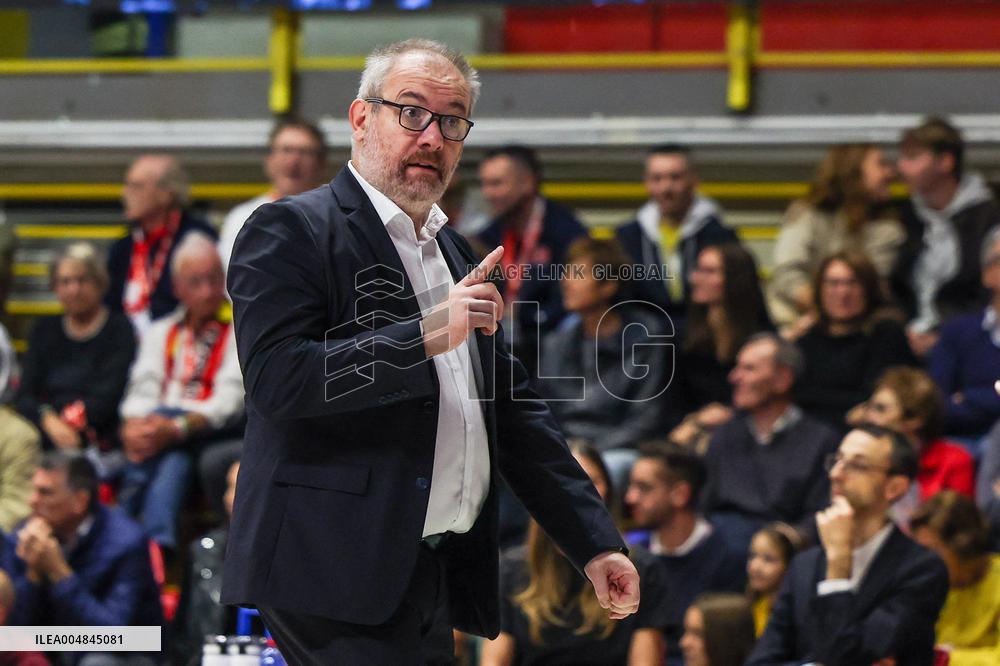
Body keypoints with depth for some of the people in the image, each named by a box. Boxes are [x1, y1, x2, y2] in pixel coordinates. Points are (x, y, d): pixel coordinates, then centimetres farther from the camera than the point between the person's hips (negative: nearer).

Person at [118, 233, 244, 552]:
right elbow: (143, 391, 10)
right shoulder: (162, 332, 24)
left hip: (216, 435, -3)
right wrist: (132, 427, -16)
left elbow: (231, 400, -5)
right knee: (172, 462, -35)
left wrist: (176, 428, -23)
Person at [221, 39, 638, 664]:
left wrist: (595, 542, 15)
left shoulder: (456, 254, 20)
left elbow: (514, 408, 22)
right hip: (340, 581, -8)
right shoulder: (290, 231, -5)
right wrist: (426, 334, -21)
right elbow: (276, 378, -19)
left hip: (439, 577, 8)